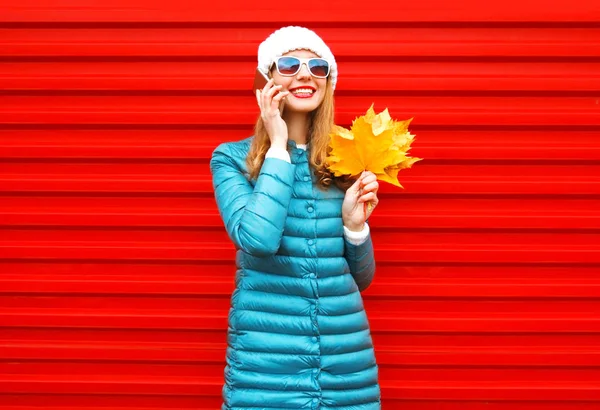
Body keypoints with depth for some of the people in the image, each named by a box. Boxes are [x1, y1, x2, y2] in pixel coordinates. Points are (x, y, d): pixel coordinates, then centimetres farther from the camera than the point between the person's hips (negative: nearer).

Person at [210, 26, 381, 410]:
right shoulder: (232, 157, -2)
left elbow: (361, 278, 11)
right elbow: (257, 239, -21)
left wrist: (355, 224, -8)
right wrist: (278, 147, -12)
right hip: (266, 355, -3)